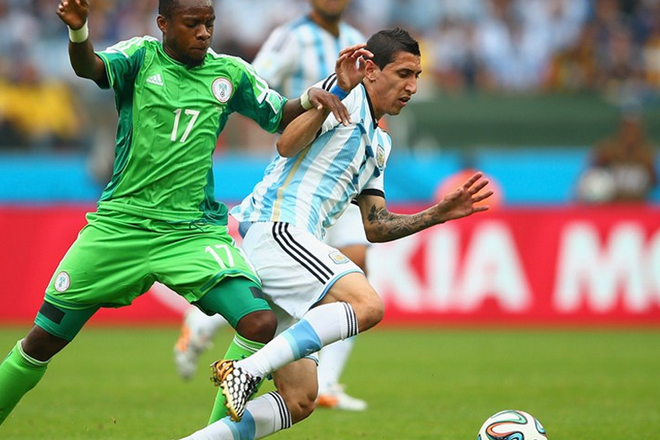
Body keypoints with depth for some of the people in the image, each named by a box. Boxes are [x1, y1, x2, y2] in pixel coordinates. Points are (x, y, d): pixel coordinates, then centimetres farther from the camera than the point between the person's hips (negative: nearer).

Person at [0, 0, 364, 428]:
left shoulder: (230, 73, 6)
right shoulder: (141, 57, -1)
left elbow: (282, 117, 16)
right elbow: (89, 67, -21)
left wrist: (313, 96, -7)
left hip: (196, 229, 1)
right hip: (120, 226, -1)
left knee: (261, 324, -20)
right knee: (44, 340, 3)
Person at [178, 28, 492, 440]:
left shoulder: (380, 144, 26)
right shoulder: (347, 95, -2)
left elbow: (375, 226, 27)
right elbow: (287, 145, -18)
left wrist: (439, 213, 19)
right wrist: (334, 93, -28)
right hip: (275, 227, -9)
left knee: (299, 398, 3)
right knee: (366, 303, -31)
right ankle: (248, 370, -34)